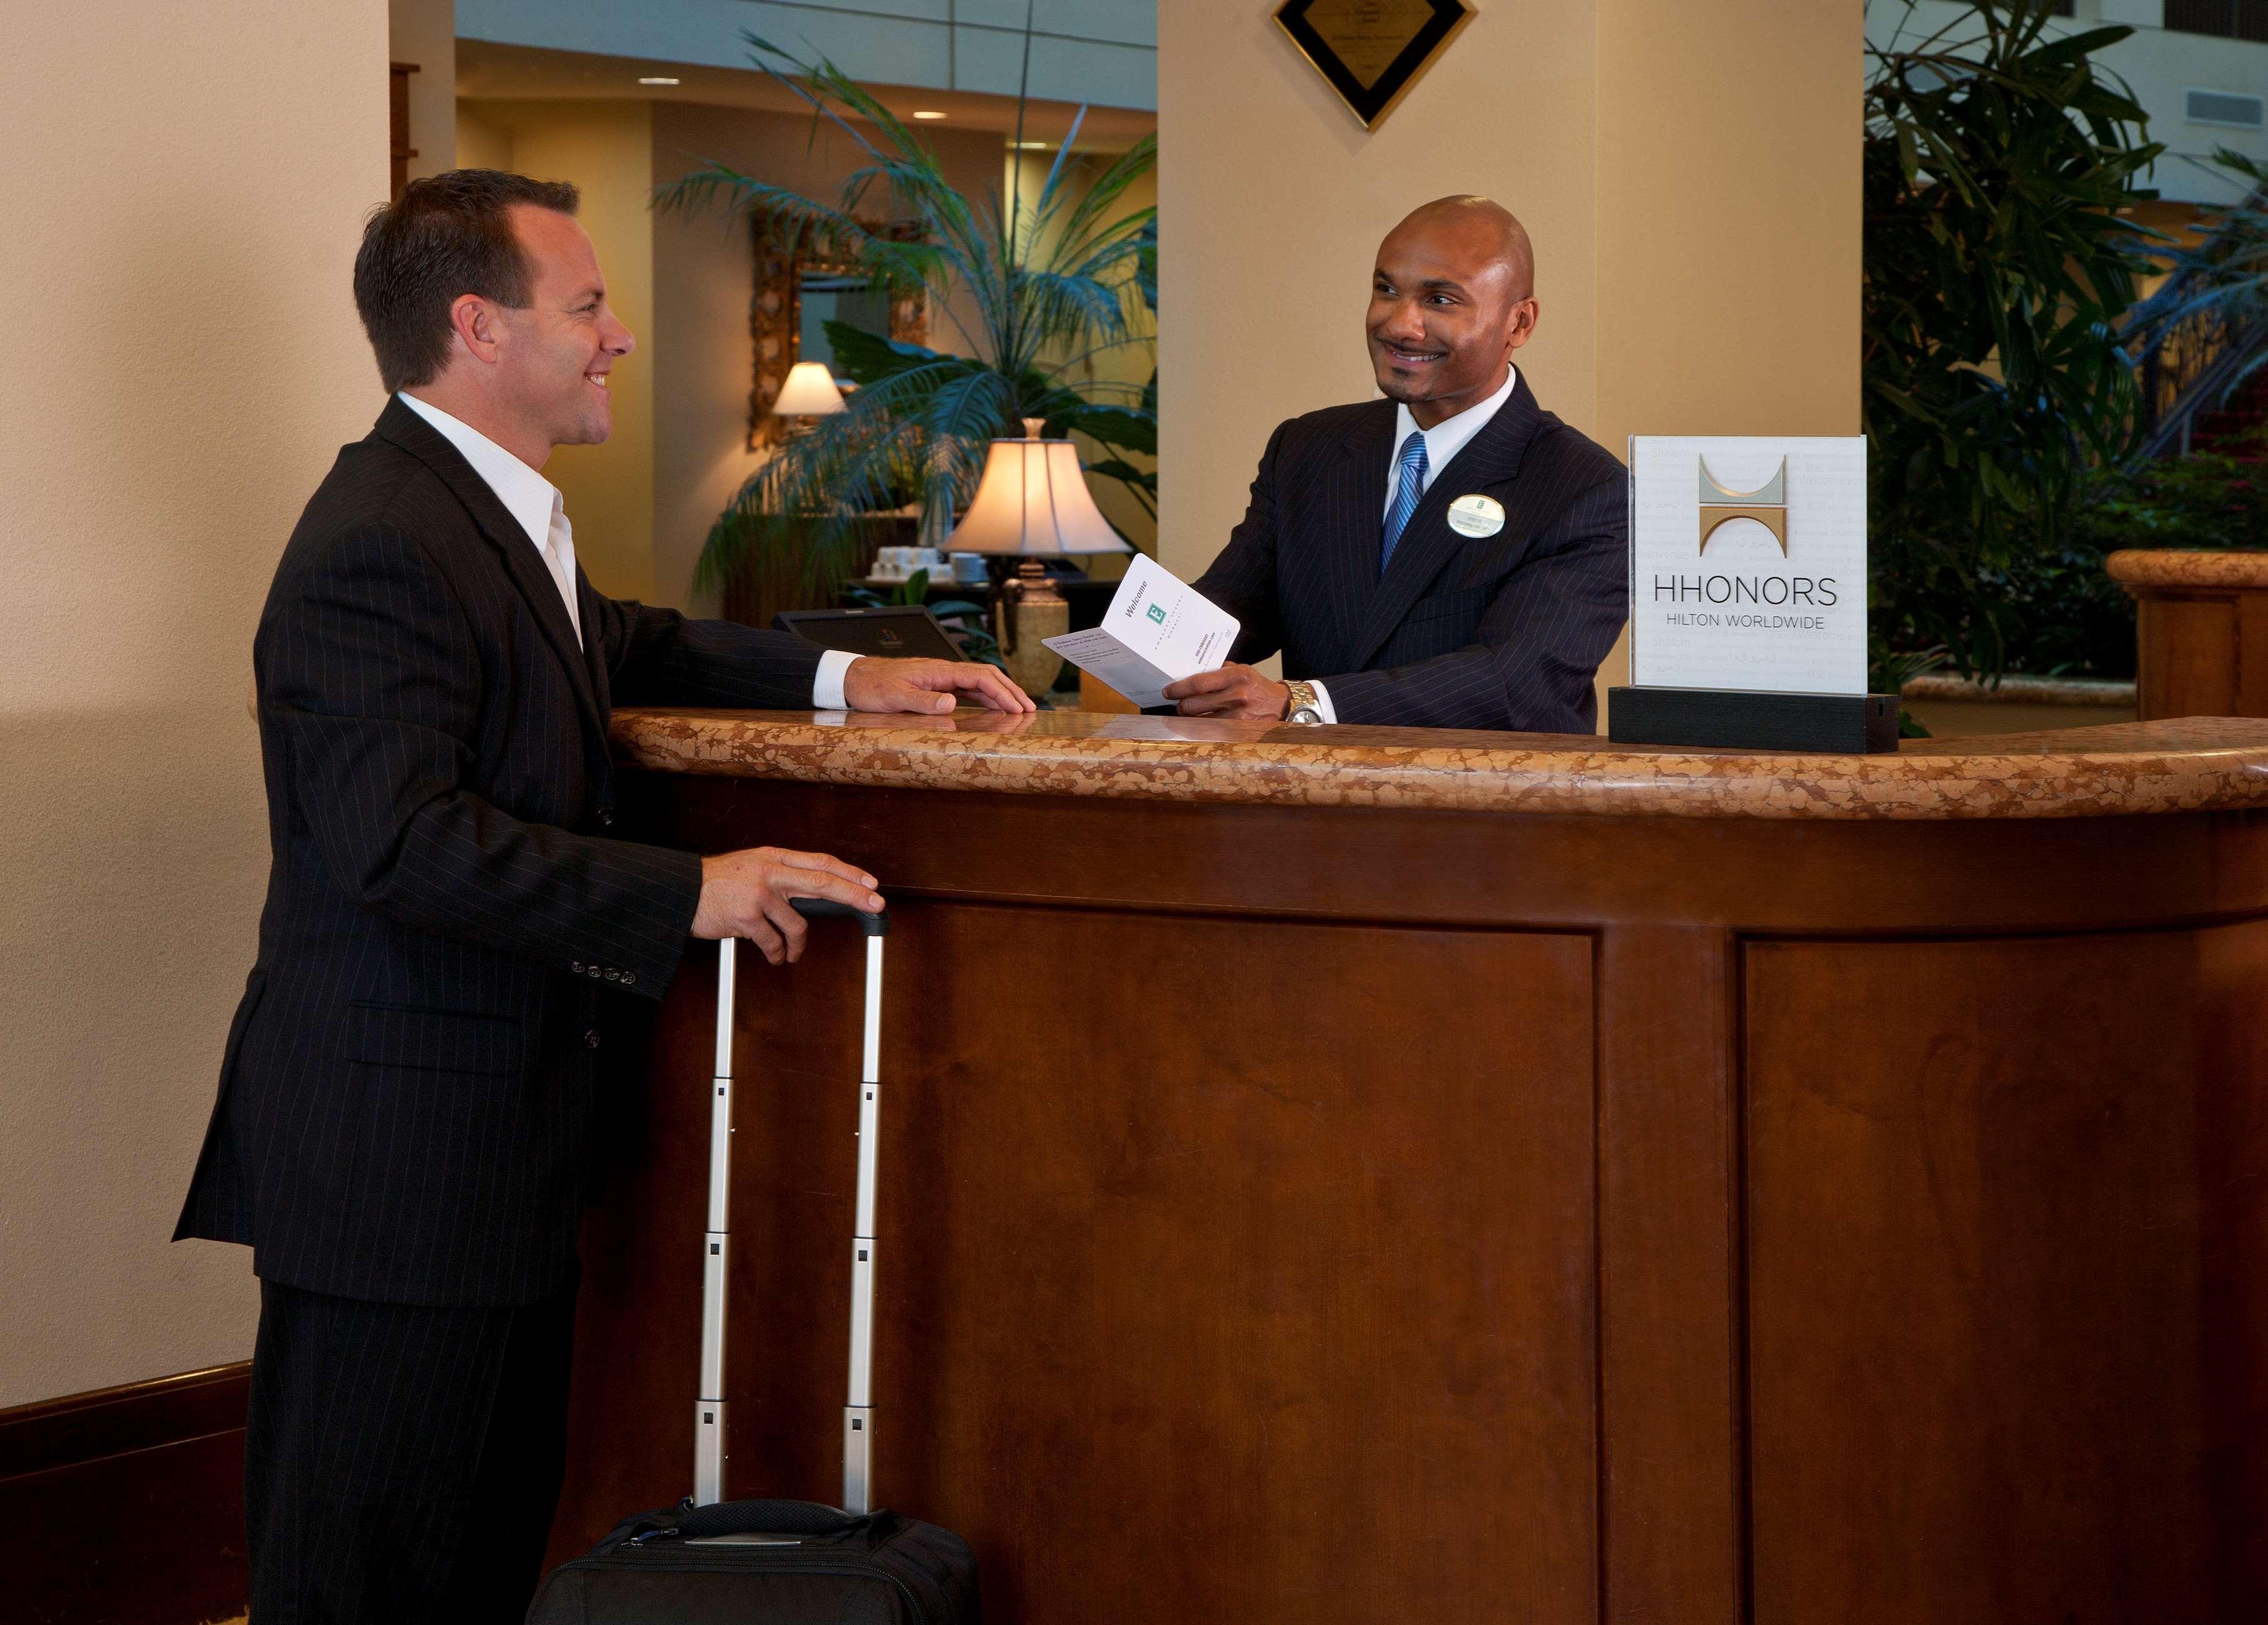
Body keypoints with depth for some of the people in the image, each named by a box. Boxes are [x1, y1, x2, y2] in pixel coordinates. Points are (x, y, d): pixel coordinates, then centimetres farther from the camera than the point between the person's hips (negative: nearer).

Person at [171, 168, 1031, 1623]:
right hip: (397, 1142, -10)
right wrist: (688, 893, -26)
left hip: (507, 1121, 10)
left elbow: (616, 643, 30)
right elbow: (397, 840, -28)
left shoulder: (495, 512, 12)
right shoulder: (383, 548, -20)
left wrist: (841, 676, 16)